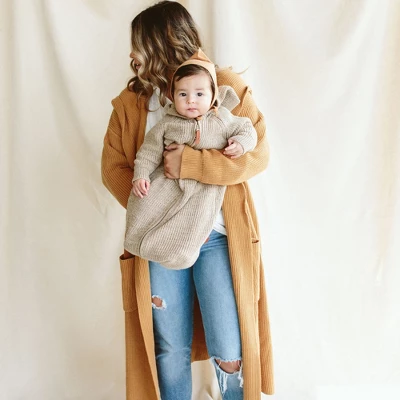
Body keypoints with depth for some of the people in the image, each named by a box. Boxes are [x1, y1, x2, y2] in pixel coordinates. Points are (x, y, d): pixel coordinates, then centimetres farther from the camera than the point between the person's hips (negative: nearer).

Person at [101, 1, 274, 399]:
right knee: (169, 351, 12)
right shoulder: (129, 101, 7)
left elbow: (257, 153, -9)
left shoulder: (227, 87, -2)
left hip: (217, 238, -2)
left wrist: (190, 163, -20)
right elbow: (112, 167, 4)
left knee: (230, 355, 2)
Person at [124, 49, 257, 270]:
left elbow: (246, 129, 12)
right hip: (169, 180, 1)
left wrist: (241, 143, -11)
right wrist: (140, 175, -7)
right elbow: (150, 150, 5)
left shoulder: (223, 119, 4)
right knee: (144, 205, -16)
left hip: (206, 187, -1)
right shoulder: (167, 124, 4)